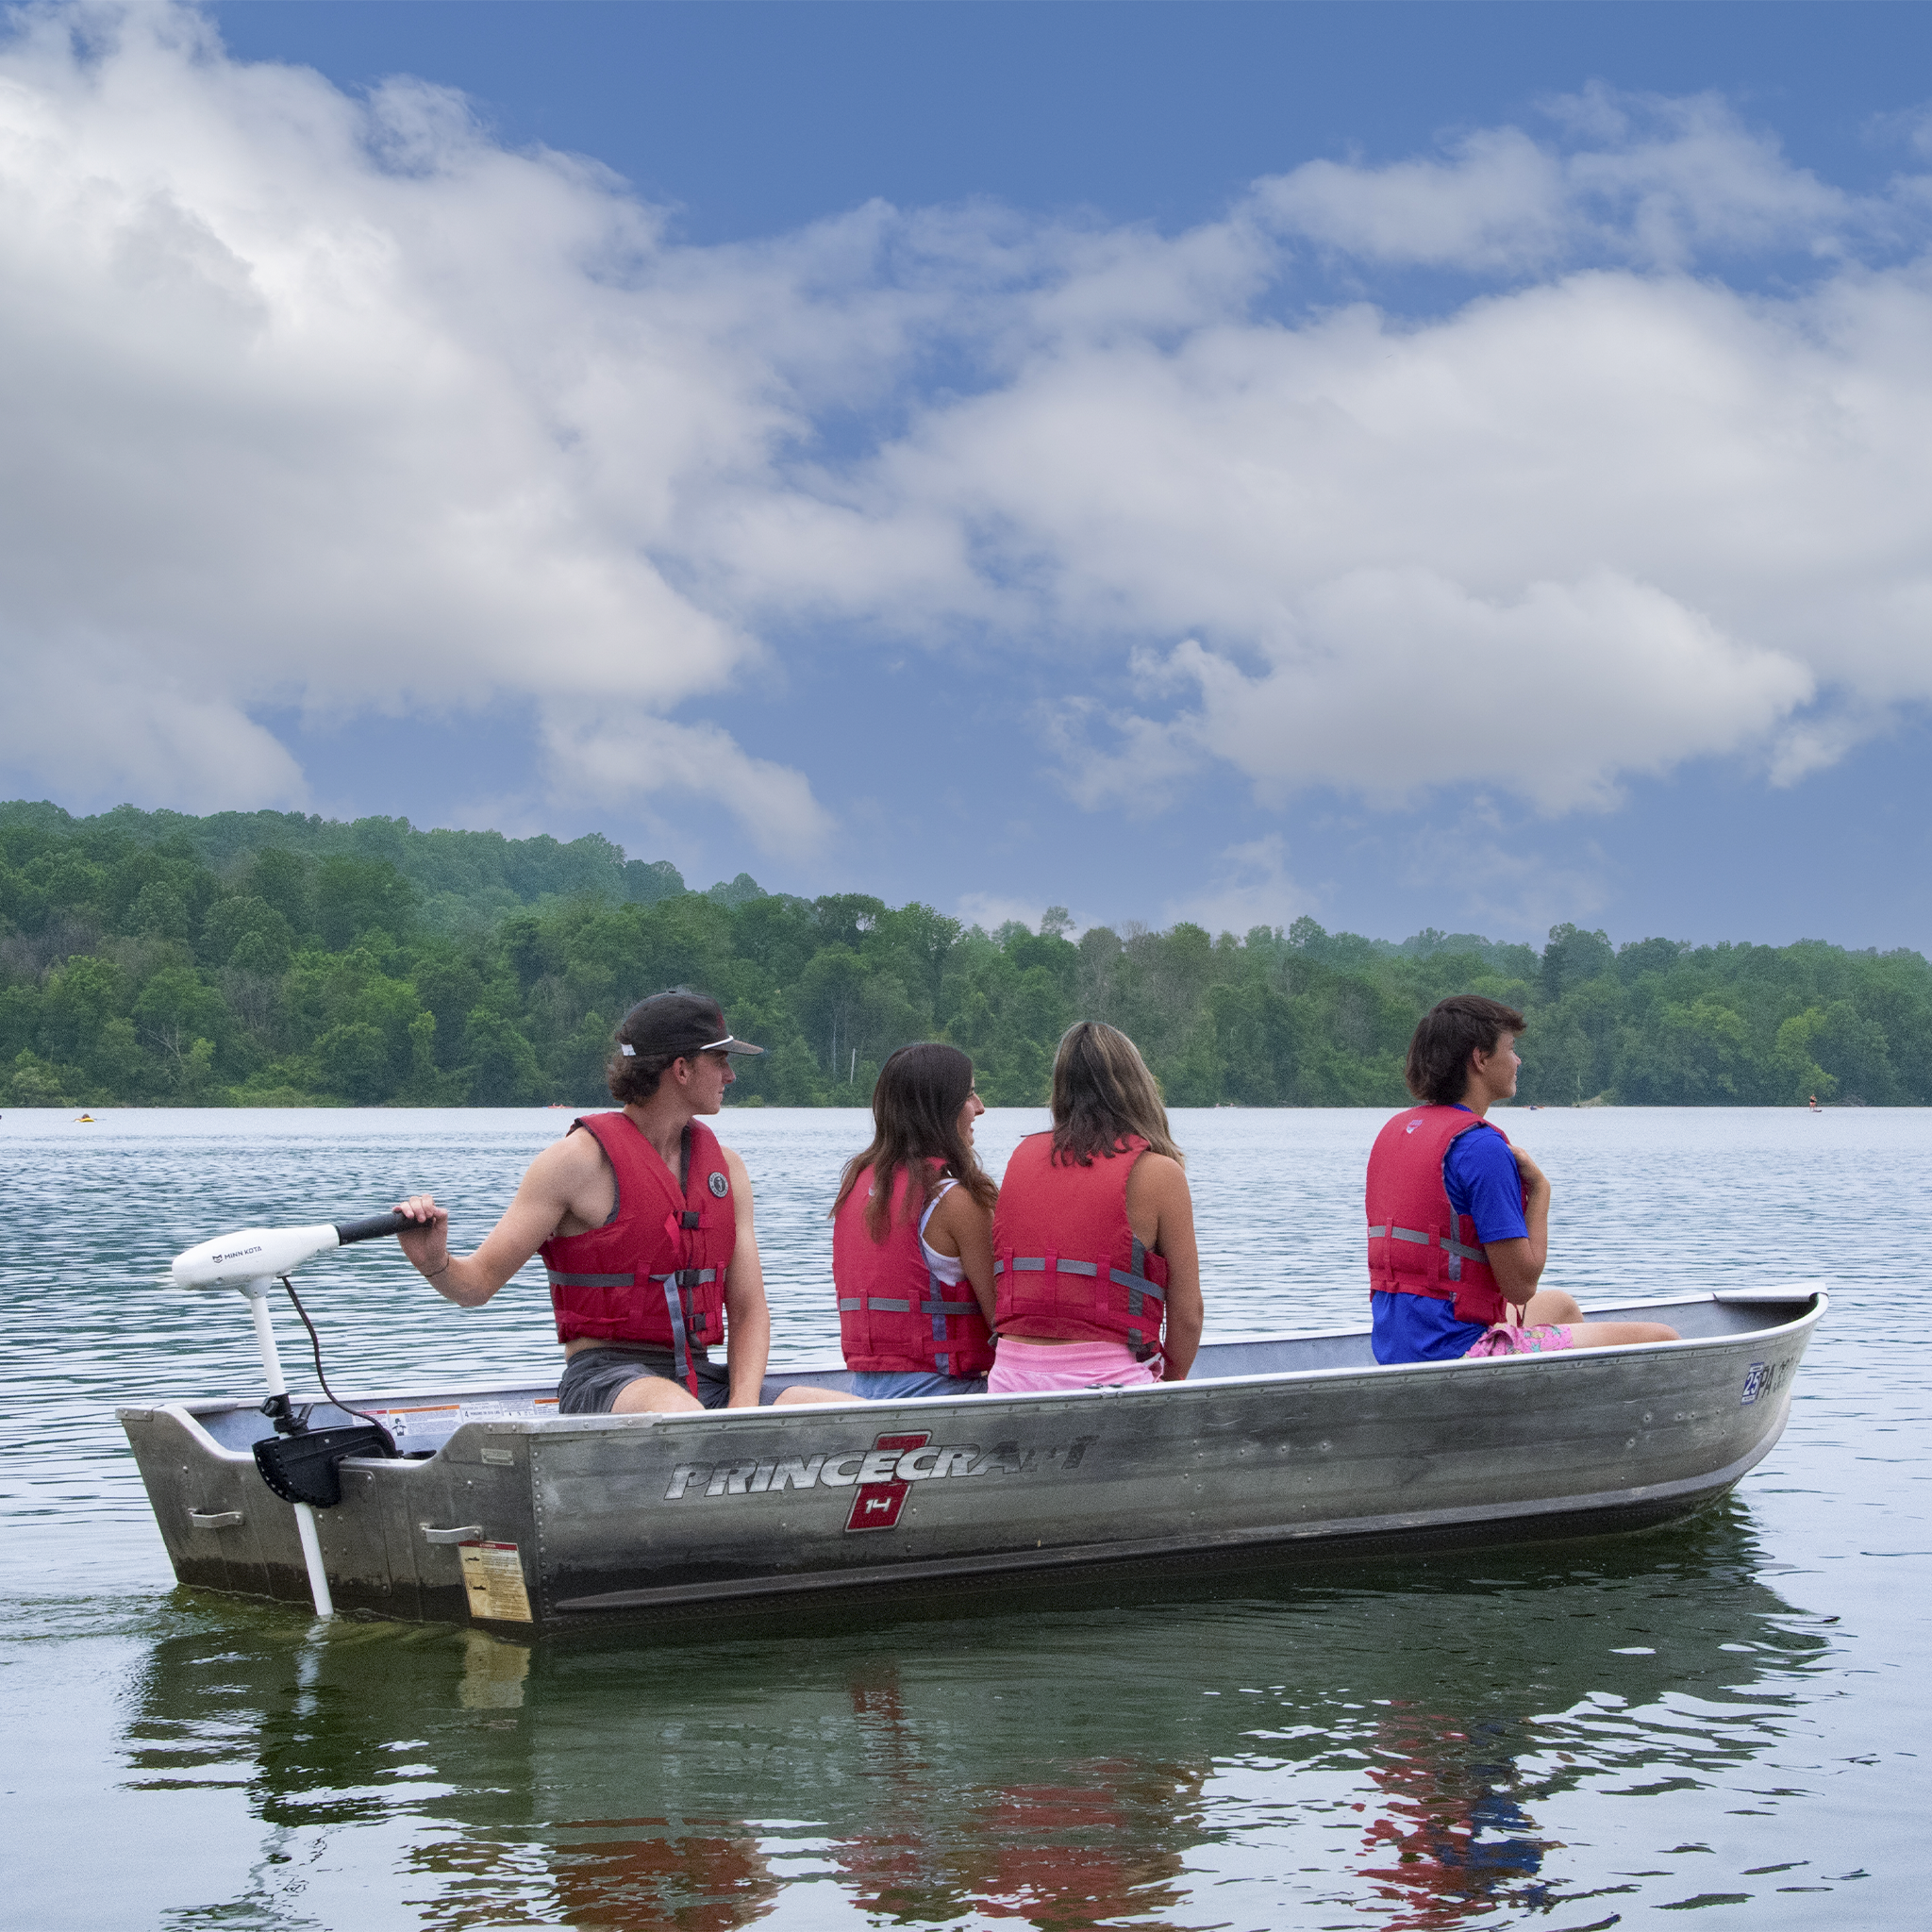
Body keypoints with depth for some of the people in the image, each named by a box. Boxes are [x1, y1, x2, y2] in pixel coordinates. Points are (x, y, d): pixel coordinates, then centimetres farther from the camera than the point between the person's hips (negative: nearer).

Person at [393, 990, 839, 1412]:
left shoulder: (726, 1168, 14)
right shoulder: (581, 1158, -6)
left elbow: (748, 1311, 12)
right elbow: (478, 1284, -6)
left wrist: (743, 1409, -7)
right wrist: (435, 1263, -30)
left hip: (702, 1382, 6)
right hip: (605, 1382, -6)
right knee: (677, 1413, -42)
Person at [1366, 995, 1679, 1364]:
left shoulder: (1393, 1131, 11)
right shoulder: (1482, 1147, -17)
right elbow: (1520, 1285, -17)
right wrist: (1540, 1189, -5)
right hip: (1459, 1352, -10)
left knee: (1560, 1304, 36)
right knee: (1662, 1342, -3)